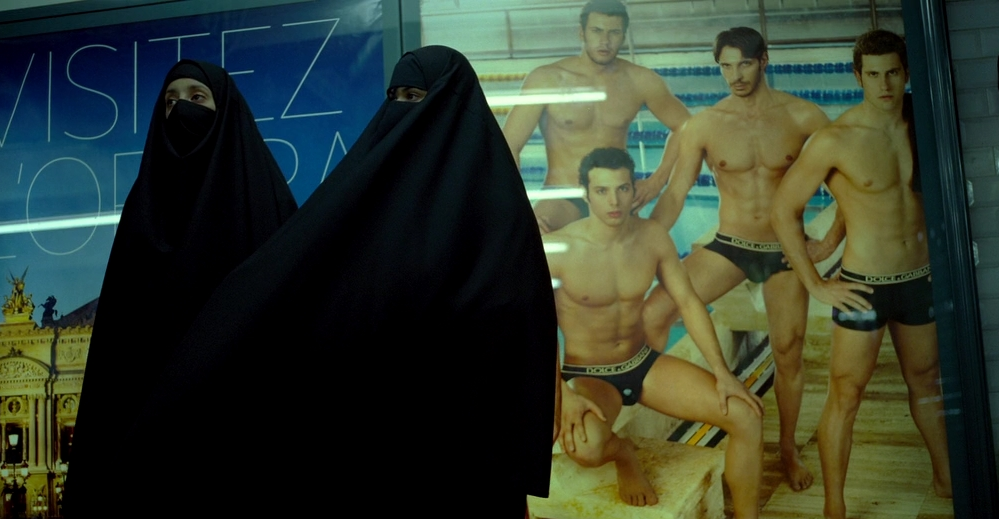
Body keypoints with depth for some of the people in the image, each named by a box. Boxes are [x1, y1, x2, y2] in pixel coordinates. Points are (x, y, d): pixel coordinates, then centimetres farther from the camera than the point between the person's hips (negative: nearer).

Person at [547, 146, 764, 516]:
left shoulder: (653, 236, -6)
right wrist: (564, 395, -30)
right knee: (584, 447, -39)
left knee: (746, 416, -11)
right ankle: (623, 454, 0)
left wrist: (721, 372, -8)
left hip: (645, 364, 5)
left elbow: (688, 302, 0)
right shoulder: (557, 249, -20)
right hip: (587, 375, -4)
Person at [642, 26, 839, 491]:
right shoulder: (703, 126, -7)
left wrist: (832, 241, -6)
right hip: (728, 247, 0)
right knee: (653, 312, -17)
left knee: (788, 352, 8)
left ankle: (788, 448, 30)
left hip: (786, 251, 0)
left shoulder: (803, 117, -8)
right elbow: (675, 195, -6)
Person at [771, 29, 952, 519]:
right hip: (865, 286, -5)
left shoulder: (918, 127, 1)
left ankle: (945, 476, 39)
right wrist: (815, 285, -12)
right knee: (846, 394, 0)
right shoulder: (836, 140, -15)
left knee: (925, 379, 20)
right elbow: (784, 208, -13)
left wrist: (937, 255, 9)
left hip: (919, 278, 5)